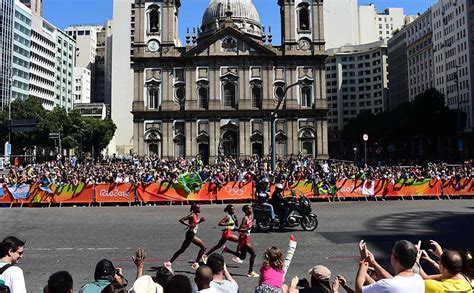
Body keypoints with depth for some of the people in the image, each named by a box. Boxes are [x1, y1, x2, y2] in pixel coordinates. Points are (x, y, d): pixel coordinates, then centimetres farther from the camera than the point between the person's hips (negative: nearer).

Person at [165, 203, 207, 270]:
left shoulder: (197, 216, 9)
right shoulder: (192, 215, -16)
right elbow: (181, 220, -22)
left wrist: (201, 220, 5)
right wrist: (189, 225, -29)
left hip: (192, 234, 9)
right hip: (190, 234, -9)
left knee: (182, 250, 14)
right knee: (203, 247, -8)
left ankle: (169, 263, 21)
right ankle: (196, 263, -1)